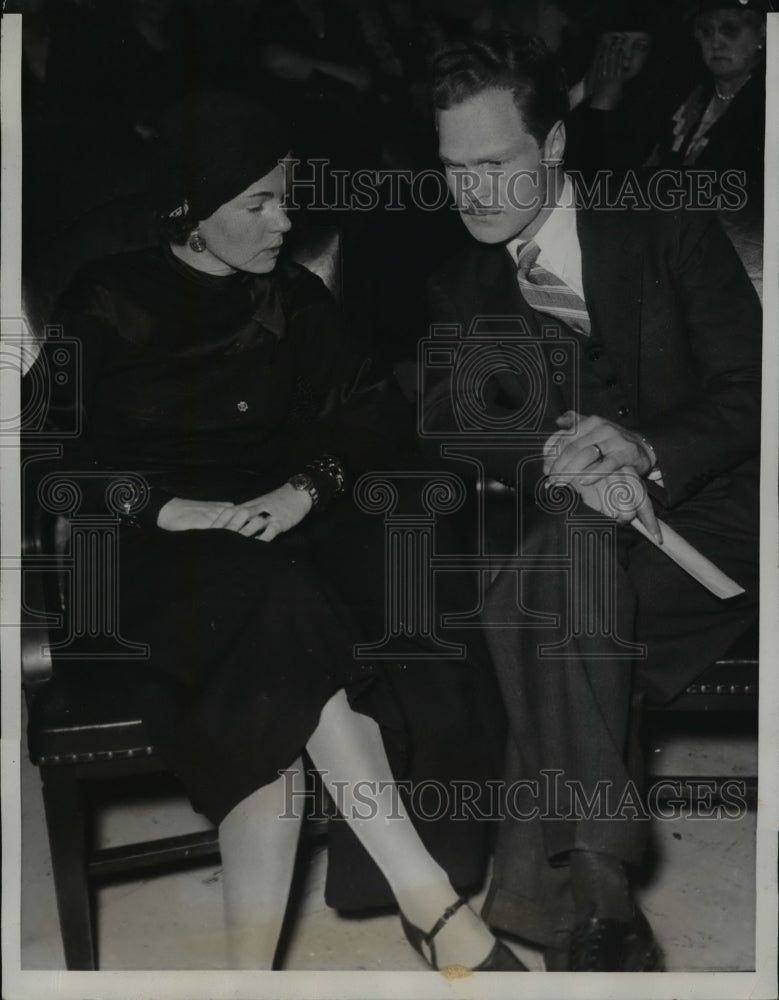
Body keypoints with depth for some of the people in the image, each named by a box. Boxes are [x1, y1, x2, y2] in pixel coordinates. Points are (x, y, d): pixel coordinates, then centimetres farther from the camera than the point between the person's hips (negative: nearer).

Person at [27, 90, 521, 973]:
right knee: (280, 615, -35)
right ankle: (428, 898, -34)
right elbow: (54, 453, 0)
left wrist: (306, 488, -12)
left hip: (282, 535, 3)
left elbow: (373, 410, 9)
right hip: (153, 554, -3)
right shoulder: (104, 303, 5)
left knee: (271, 701, -31)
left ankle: (253, 964, -24)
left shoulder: (292, 297, 13)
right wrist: (177, 510, -16)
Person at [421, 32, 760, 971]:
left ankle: (546, 877, -22)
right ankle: (595, 888, -28)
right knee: (569, 539, -33)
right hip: (568, 531, 3)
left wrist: (648, 453, -23)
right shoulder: (458, 288, 11)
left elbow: (747, 389, -3)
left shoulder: (666, 230, 3)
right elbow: (450, 436, 0)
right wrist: (555, 462, -22)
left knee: (541, 587, -31)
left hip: (705, 515, -2)